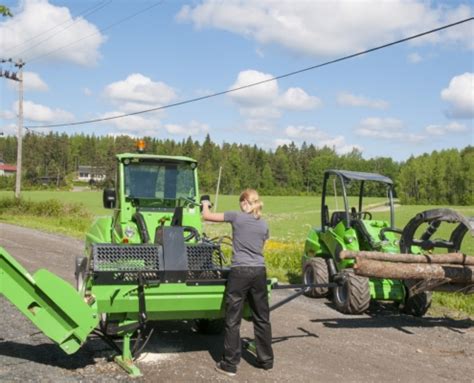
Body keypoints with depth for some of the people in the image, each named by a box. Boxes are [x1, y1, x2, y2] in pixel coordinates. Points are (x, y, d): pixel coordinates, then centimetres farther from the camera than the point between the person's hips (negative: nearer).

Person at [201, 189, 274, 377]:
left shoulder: (236, 217, -2)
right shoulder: (264, 225, 11)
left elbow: (207, 216, 4)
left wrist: (205, 205, 25)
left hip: (240, 271, -4)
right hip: (259, 271, 5)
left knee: (233, 319, 3)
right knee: (262, 318, 14)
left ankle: (230, 364, 7)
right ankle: (266, 360, 24)